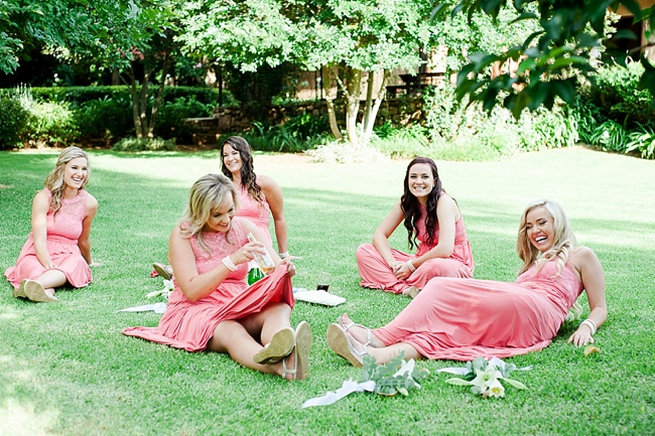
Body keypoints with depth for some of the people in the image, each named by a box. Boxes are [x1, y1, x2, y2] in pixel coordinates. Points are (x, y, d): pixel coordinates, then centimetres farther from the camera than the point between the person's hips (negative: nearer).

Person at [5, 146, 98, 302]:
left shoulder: (89, 203, -2)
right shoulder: (44, 198, -11)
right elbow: (39, 241, -19)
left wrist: (89, 263, 29)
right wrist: (51, 267, -35)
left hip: (68, 256, 1)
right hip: (37, 255, 0)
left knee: (76, 264, -37)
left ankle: (34, 285, -65)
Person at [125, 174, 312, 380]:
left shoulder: (243, 227, 5)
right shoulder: (183, 234, -6)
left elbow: (277, 268, -2)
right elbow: (191, 291, -16)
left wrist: (286, 269, -27)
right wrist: (232, 261, -25)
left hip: (239, 308, 5)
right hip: (194, 311, -4)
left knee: (279, 309, -28)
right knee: (231, 331, -38)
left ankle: (284, 350, -65)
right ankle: (279, 366, -71)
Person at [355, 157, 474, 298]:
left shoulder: (443, 202, -19)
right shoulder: (406, 202, -1)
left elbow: (445, 249, -29)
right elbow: (379, 234, 1)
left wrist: (411, 265, -20)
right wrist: (392, 263, -17)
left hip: (454, 263, -7)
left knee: (436, 267, -45)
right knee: (363, 251, -7)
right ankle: (406, 288, -25)